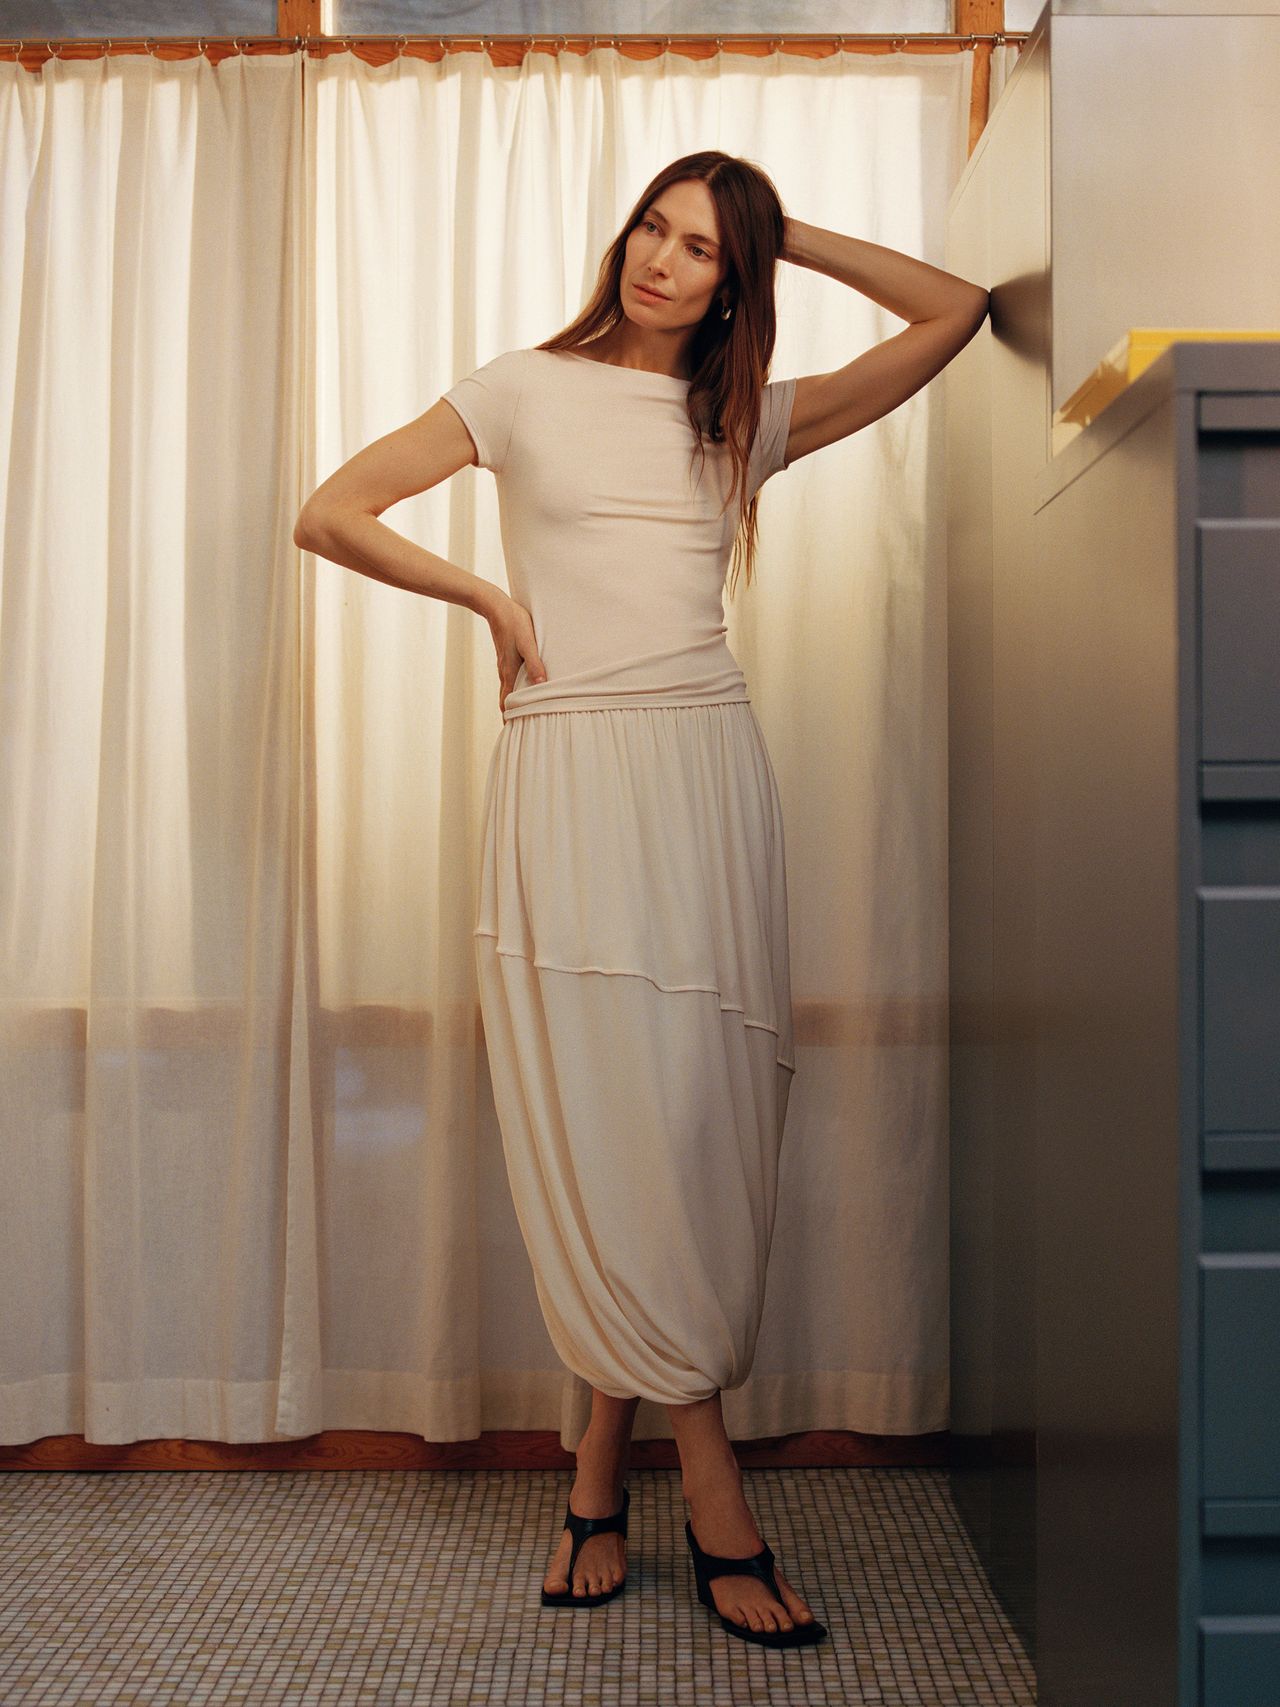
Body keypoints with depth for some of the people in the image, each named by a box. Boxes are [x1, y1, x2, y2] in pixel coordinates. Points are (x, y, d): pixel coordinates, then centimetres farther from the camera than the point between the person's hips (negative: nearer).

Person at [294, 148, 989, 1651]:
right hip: (562, 775, -2)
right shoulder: (525, 390, 11)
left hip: (704, 768, 2)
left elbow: (956, 312, 15)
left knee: (695, 1117, -2)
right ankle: (714, 1498, 4)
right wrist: (491, 596, 3)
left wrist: (790, 237, 16)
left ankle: (602, 1476, 14)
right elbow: (327, 515, 9)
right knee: (599, 1124, -7)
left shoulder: (751, 417, 15)